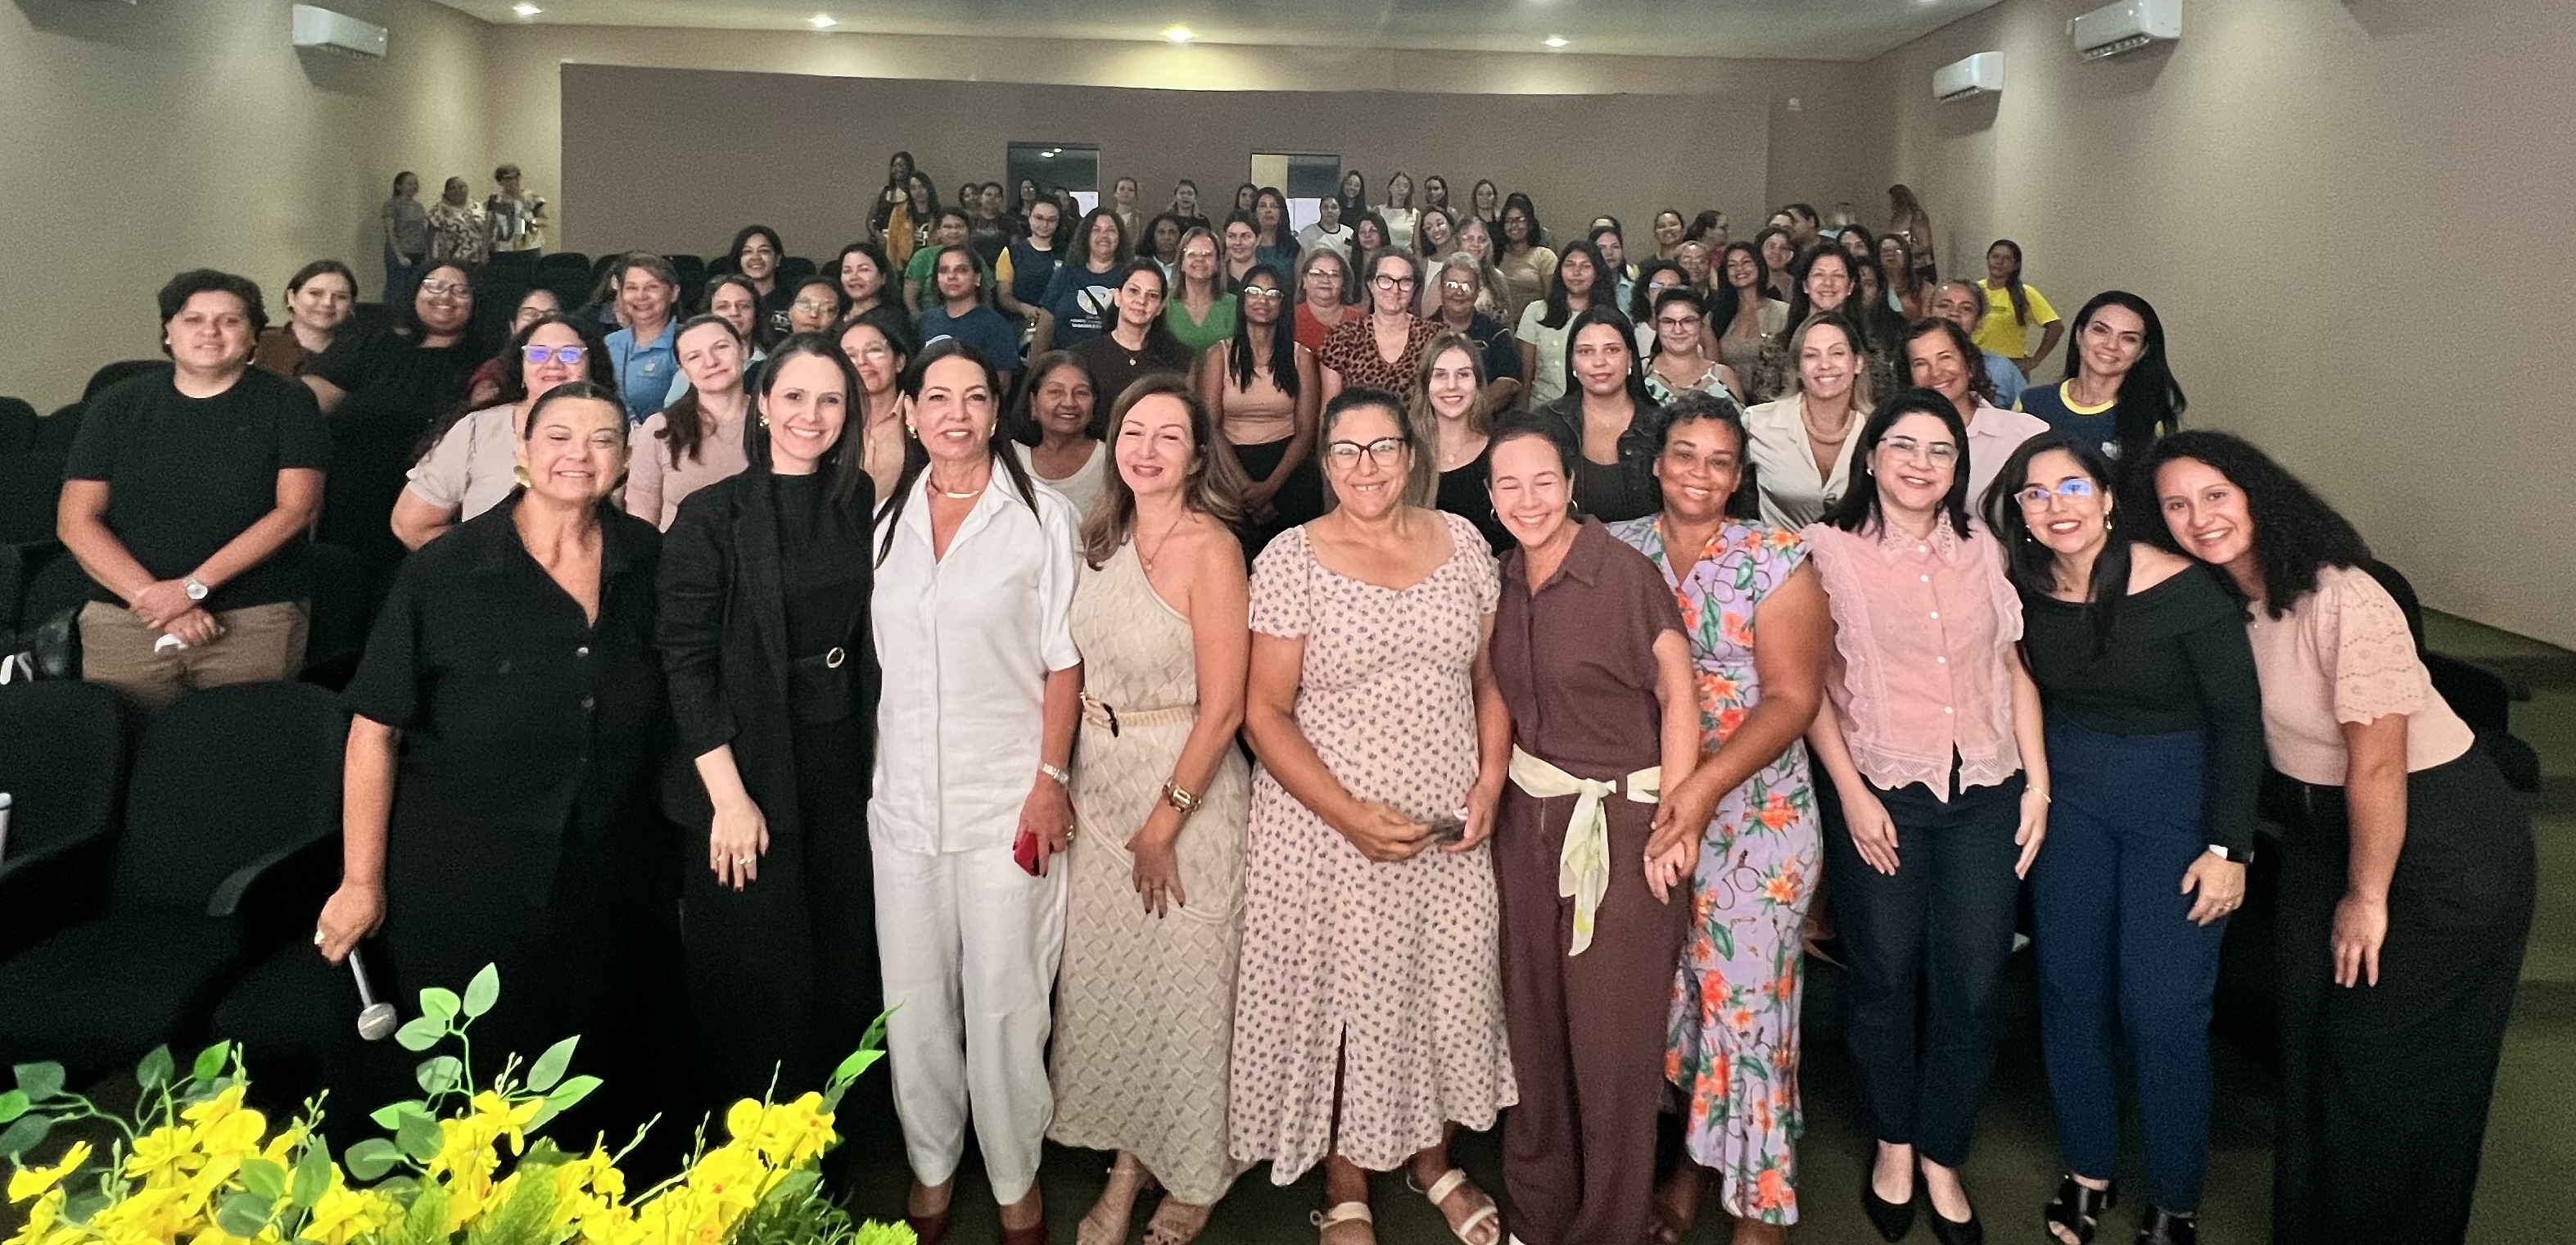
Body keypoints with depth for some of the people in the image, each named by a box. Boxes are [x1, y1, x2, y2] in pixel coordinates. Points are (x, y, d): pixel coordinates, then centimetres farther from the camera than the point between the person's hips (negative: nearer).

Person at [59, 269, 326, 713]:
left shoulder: (286, 404, 4)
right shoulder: (119, 406, 10)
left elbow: (295, 509, -7)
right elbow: (76, 521, 4)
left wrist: (193, 587, -14)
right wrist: (151, 597, -11)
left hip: (255, 622, -2)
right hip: (123, 621, 2)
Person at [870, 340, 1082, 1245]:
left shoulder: (1042, 516, -4)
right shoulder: (888, 519, 9)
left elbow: (1063, 659, -4)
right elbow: (876, 653, 13)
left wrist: (1051, 779, -10)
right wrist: (872, 767, 8)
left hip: (1007, 796, -4)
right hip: (904, 794, 4)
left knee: (1004, 999, 1)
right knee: (914, 997, 11)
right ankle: (932, 1168, 29)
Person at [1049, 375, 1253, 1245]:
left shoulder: (1209, 547, -15)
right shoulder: (1104, 539, 5)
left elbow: (1223, 706, -17)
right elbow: (1084, 663, 11)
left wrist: (1165, 821, -15)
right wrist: (1069, 779, 2)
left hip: (1188, 784, -6)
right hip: (1099, 781, 6)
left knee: (1185, 983, 7)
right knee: (1107, 973, 13)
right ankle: (1128, 1159, 32)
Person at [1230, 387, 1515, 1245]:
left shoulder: (1462, 543, 3)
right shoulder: (1291, 559, -8)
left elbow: (1490, 677, 10)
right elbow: (1264, 711, -10)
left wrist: (1490, 784, -4)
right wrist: (1350, 815, -18)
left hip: (1450, 830, 4)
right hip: (1328, 828, -3)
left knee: (1446, 989, 13)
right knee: (1342, 998, 7)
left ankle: (1433, 1158, 39)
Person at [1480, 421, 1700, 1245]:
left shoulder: (1624, 572, -12)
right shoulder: (1506, 580, 6)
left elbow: (1677, 692, -11)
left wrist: (1676, 816, -18)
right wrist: (1493, 790, 7)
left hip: (1618, 820, -5)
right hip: (1526, 815, 6)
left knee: (1613, 1037, 1)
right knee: (1533, 1020, 13)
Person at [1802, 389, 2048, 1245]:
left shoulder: (1979, 548, 8)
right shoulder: (1829, 549, -4)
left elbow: (2012, 669, 11)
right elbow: (1809, 684, -5)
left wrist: (2038, 783, 5)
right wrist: (1851, 793, -10)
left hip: (1984, 796, 3)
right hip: (1881, 796, -3)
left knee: (1971, 990, 5)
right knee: (1886, 982, 8)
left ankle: (1943, 1160, 23)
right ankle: (1893, 1143, 30)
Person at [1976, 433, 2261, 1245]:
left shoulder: (2182, 589, -19)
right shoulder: (2025, 591, -7)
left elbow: (2238, 718, -13)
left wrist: (2229, 846, -14)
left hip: (2177, 799, -4)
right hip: (2068, 793, 4)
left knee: (2162, 1011, -2)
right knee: (2069, 992, 9)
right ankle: (2087, 1169, 30)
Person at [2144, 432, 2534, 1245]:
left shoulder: (2342, 600, -27)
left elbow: (2378, 764, -25)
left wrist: (2367, 896, -17)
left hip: (2441, 834, -7)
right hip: (2323, 821, 8)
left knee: (2387, 1064, 3)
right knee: (2311, 1039, 16)